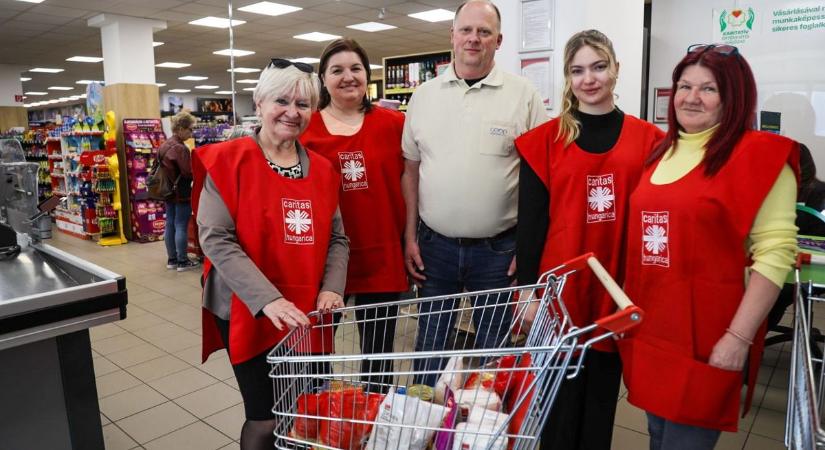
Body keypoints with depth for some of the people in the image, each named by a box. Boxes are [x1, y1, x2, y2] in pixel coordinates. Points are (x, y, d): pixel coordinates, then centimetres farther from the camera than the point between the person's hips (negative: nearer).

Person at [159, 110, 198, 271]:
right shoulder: (180, 148, -19)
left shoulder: (164, 145, 11)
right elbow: (189, 172, -21)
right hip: (181, 193, -9)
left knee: (170, 225, 13)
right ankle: (182, 261, 5)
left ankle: (171, 259, 22)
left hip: (168, 192, 9)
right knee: (181, 226, -2)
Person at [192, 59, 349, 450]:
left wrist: (331, 289, -8)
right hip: (249, 314, -5)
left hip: (307, 315, 5)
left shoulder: (322, 169, 7)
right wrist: (267, 300, -24)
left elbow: (337, 238, 10)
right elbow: (215, 239, -15)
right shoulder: (227, 161, -8)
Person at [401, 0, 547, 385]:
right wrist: (410, 236, 4)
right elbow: (411, 170, 9)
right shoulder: (424, 96, 5)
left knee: (494, 350, 12)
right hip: (434, 244, 3)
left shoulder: (523, 95, -3)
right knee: (429, 348, 15)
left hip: (498, 248, -2)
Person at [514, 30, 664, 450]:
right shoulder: (544, 140, -3)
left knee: (603, 394, 17)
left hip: (619, 290, 2)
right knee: (561, 397, 10)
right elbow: (530, 220, -4)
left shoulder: (647, 139, 2)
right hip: (559, 288, -2)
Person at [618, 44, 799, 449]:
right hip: (649, 328, 6)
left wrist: (739, 337, -18)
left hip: (707, 338, -6)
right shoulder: (662, 151, 10)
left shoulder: (759, 154, -9)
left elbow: (775, 253, -14)